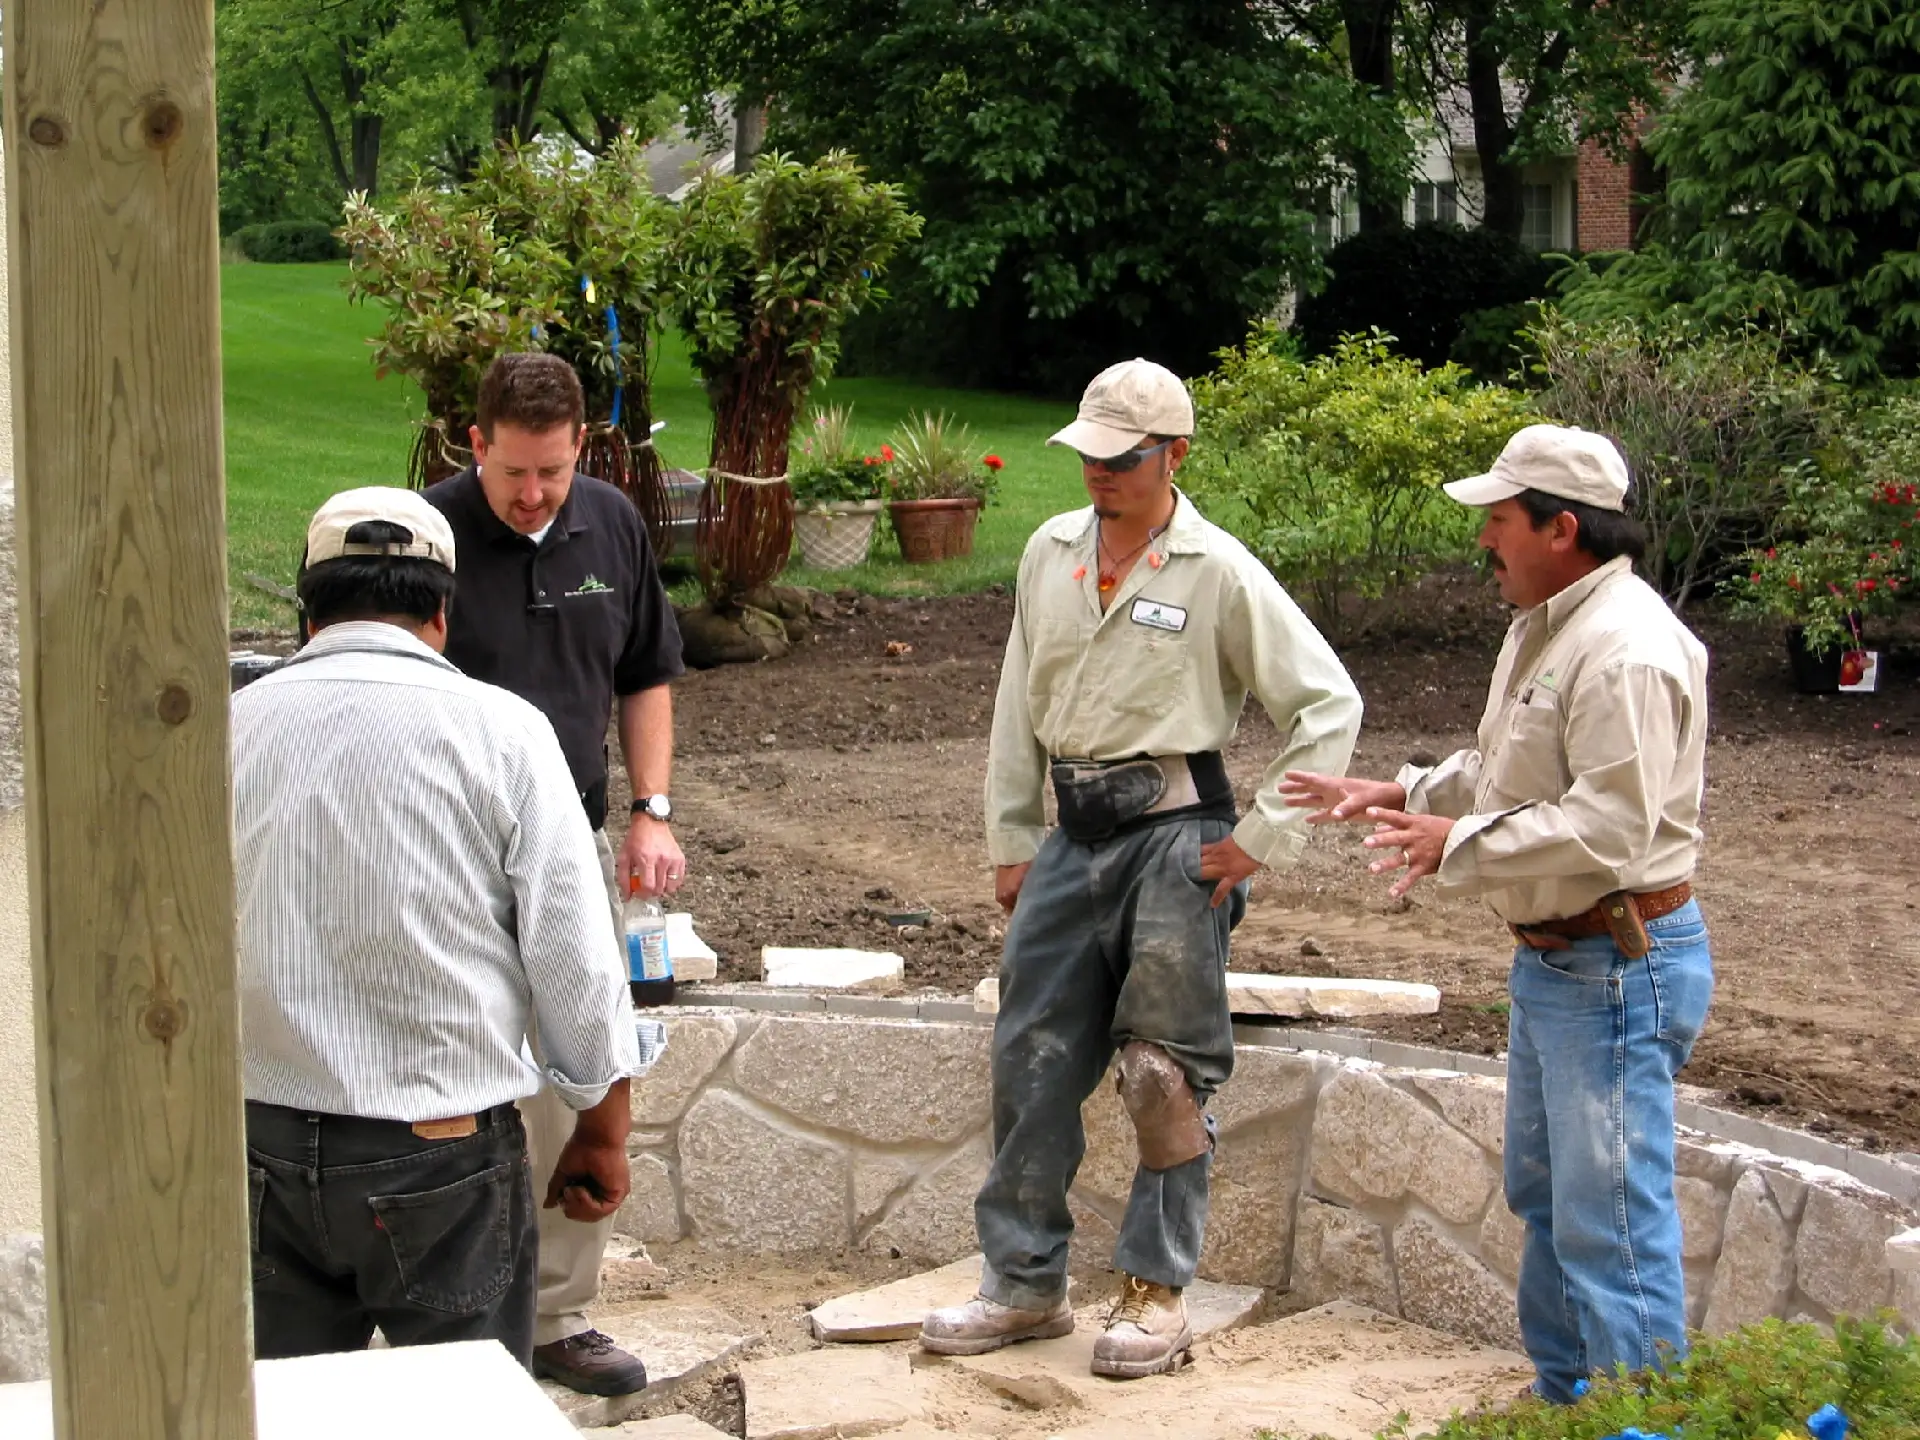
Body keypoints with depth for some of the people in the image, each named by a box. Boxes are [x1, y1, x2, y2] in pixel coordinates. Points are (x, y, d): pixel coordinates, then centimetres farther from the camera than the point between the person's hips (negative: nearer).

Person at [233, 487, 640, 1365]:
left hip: (267, 1142, 3)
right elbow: (576, 962, -6)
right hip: (445, 1158, -3)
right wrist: (602, 1132, 7)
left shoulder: (233, 727, 1)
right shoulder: (501, 730, -7)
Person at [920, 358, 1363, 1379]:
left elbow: (1329, 705, -7)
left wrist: (1262, 838, -9)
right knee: (1030, 1059, 6)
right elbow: (1019, 708, 15)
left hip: (1173, 835, -5)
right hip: (1074, 836, 5)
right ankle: (1025, 1283, 17)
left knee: (1165, 1073, -2)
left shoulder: (1221, 574, -9)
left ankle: (1157, 1293, 10)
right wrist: (1010, 841, 13)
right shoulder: (1050, 554, 7)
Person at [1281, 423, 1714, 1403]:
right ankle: (1564, 1395, 33)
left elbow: (1608, 826, -28)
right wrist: (1400, 796, 12)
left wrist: (1462, 843, -23)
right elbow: (1503, 771, 24)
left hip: (1617, 971, -11)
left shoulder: (1627, 651, -22)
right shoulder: (1544, 627, 12)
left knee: (1610, 1215, -8)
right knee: (1543, 1192, 20)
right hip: (1551, 957, 11)